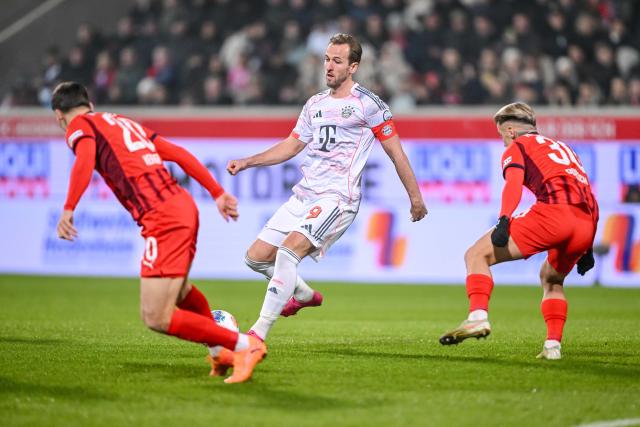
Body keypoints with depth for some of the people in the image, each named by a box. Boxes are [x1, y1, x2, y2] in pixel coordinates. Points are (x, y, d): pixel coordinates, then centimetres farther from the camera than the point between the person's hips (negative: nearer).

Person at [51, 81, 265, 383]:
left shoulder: (80, 125, 5)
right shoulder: (124, 122, 27)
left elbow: (85, 160, -18)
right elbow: (179, 154, 23)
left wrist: (68, 209, -27)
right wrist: (217, 193, 24)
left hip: (162, 219, -9)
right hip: (184, 206, 9)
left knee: (156, 318, -7)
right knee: (177, 290, 33)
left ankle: (244, 345, -7)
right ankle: (220, 352, 42)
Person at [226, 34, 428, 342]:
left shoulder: (368, 105, -3)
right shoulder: (315, 104, 16)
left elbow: (395, 152, 1)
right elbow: (291, 145, 25)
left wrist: (415, 197, 2)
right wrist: (246, 162, 16)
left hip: (337, 198, -7)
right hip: (303, 195, 8)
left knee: (289, 250, -27)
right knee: (256, 257, 4)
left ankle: (259, 333, -26)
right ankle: (304, 295, 32)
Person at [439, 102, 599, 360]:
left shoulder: (516, 147, 18)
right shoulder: (563, 148, 38)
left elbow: (514, 182, -5)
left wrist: (504, 221, -19)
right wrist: (587, 249, 35)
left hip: (553, 212, -7)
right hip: (586, 225, 7)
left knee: (477, 255, -1)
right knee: (551, 279, 31)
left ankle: (478, 317, -21)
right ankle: (553, 346, 19)